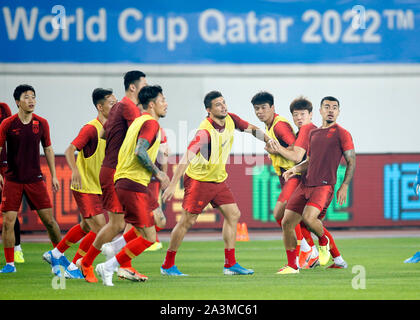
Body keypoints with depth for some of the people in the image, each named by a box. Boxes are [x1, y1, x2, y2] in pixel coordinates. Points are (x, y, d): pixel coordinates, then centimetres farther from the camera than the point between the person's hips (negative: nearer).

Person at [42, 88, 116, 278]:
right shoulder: (91, 128, -19)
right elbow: (70, 150, -28)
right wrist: (75, 170, -44)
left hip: (98, 188, 9)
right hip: (85, 188, -9)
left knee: (86, 227, 21)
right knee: (100, 229, -14)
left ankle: (56, 254, 40)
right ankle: (73, 267, -2)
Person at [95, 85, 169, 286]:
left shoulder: (139, 121, 20)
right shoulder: (151, 123, -9)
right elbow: (139, 151, -22)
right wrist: (158, 173, -12)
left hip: (122, 181, 10)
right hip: (134, 185, -10)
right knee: (148, 238, -7)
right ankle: (108, 268, -8)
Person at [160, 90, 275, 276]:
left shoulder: (230, 120, -4)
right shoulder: (205, 131, -27)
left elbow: (250, 128, 18)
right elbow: (187, 157, -34)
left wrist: (268, 140, 4)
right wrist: (172, 185, -40)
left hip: (219, 180, 8)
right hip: (198, 179, -8)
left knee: (233, 215, 2)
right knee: (187, 221, -6)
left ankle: (230, 264, 7)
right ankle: (167, 265, 5)